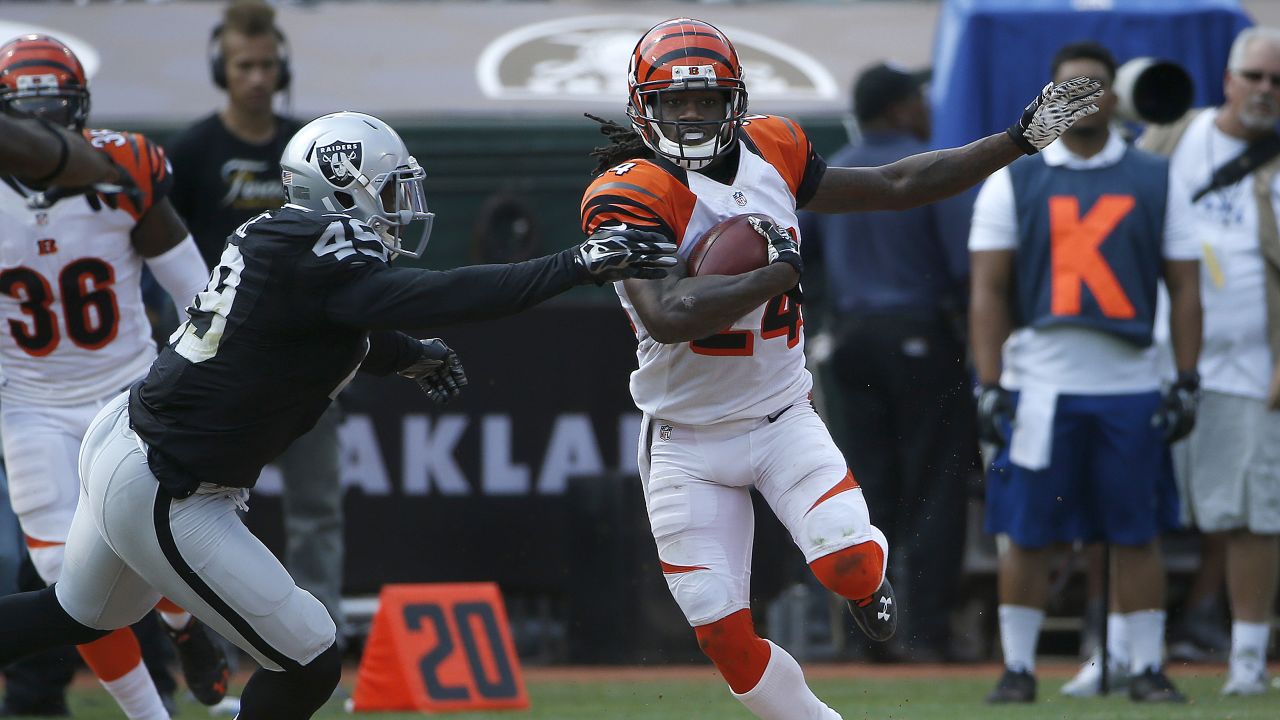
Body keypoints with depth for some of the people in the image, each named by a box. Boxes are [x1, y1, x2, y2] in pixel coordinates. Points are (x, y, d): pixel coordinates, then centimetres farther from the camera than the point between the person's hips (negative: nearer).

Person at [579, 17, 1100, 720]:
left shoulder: (768, 154, 0)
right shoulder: (629, 195, -18)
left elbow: (895, 186, 9)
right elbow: (669, 317, -32)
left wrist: (1021, 138, 9)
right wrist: (780, 272, -23)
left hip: (782, 418, 3)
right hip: (687, 444, -2)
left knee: (848, 564, -23)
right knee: (724, 635, -3)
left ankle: (868, 574, 13)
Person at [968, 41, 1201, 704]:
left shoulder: (1156, 183, 9)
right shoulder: (1013, 183, 6)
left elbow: (1185, 288, 8)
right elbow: (988, 291, 3)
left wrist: (1186, 383, 0)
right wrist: (990, 386, -5)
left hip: (1131, 386, 1)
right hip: (1039, 385, -1)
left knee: (1136, 534, 1)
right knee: (1027, 535, 0)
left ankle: (1147, 669, 7)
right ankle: (1018, 668, 8)